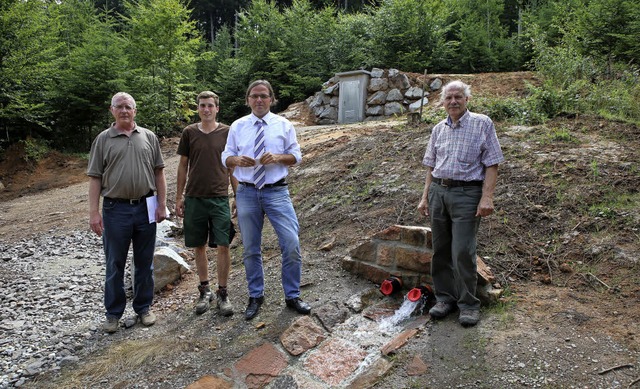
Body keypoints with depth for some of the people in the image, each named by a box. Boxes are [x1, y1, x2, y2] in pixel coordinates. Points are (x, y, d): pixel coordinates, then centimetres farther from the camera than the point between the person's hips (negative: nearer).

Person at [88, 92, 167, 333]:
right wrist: (93, 212, -6)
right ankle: (113, 313, 22)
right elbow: (95, 178, 1)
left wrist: (162, 204, 0)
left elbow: (158, 172, 8)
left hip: (145, 207, 1)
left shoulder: (149, 137, 7)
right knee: (115, 264, 8)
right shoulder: (103, 139, 3)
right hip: (115, 209, -1)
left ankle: (143, 307, 26)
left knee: (144, 262, 11)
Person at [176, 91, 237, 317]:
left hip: (220, 198, -1)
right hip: (194, 198, 2)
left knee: (223, 246, -5)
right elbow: (183, 166, 10)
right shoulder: (189, 133, 5)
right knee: (199, 246, 9)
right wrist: (179, 197, 7)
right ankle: (204, 291, 24)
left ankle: (222, 293, 9)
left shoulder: (227, 133, 2)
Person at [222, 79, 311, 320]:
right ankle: (255, 297, 27)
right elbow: (226, 158, 9)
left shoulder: (284, 125, 5)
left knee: (292, 245, -6)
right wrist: (237, 160, -14)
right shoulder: (237, 126, 7)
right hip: (247, 193, 2)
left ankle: (292, 296, 13)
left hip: (277, 192, -1)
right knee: (250, 249, 10)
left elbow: (296, 156, 5)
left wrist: (278, 157, -15)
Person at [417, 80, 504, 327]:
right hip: (438, 191, 5)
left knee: (463, 252, -8)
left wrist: (487, 197, -14)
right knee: (440, 250, 8)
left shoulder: (482, 124, 0)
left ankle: (468, 304, 7)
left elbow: (491, 165, -4)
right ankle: (445, 298, 21)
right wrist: (425, 197, 12)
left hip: (466, 193, -5)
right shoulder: (438, 129, 14)